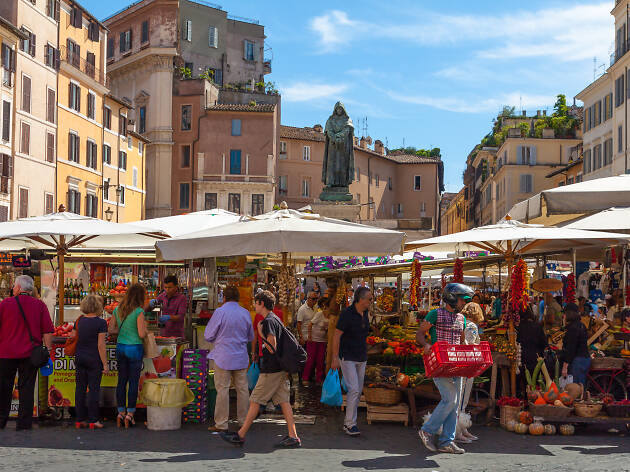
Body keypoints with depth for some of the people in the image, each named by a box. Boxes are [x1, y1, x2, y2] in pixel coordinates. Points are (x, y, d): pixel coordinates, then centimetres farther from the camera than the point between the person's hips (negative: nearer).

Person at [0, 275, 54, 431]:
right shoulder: (40, 305, 0)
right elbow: (48, 331, -2)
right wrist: (48, 351, 3)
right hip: (29, 354, 1)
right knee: (27, 388, 4)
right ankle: (24, 422, 3)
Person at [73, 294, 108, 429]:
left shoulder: (79, 321, 5)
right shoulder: (100, 323, -11)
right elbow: (101, 345, -13)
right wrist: (105, 364, -9)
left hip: (79, 357, 5)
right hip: (94, 359, -5)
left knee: (80, 388, 9)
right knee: (93, 388, 0)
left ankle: (80, 419, 13)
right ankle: (93, 420, 1)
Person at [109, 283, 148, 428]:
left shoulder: (117, 310, 5)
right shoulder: (139, 312, -13)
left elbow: (111, 329, 9)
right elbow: (142, 334, -17)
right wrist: (145, 327, 3)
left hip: (120, 347, 6)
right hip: (134, 348, -6)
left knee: (122, 381, 12)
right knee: (133, 382, 2)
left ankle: (121, 413, 16)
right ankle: (130, 414, 4)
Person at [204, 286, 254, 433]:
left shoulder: (220, 312, -11)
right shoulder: (245, 313, 3)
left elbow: (208, 336, -5)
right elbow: (251, 337, 15)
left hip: (223, 357, -4)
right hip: (241, 357, 4)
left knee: (222, 389, 0)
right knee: (242, 389, 11)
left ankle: (221, 423, 3)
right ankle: (244, 420, 18)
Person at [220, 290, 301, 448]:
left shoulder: (268, 321, -14)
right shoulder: (276, 319, 15)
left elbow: (272, 349, -18)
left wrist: (261, 334, -10)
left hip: (271, 370, -9)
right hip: (282, 368, 9)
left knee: (255, 401, -1)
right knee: (284, 401, 7)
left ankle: (240, 436, 6)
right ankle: (293, 436, 3)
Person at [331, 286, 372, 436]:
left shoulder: (365, 313, 7)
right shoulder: (347, 314, -16)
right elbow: (336, 335, -15)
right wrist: (335, 358, -18)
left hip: (361, 358, 8)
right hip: (347, 358, -8)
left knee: (358, 391, 8)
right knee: (354, 389, -14)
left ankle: (348, 423, 16)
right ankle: (350, 424, -9)